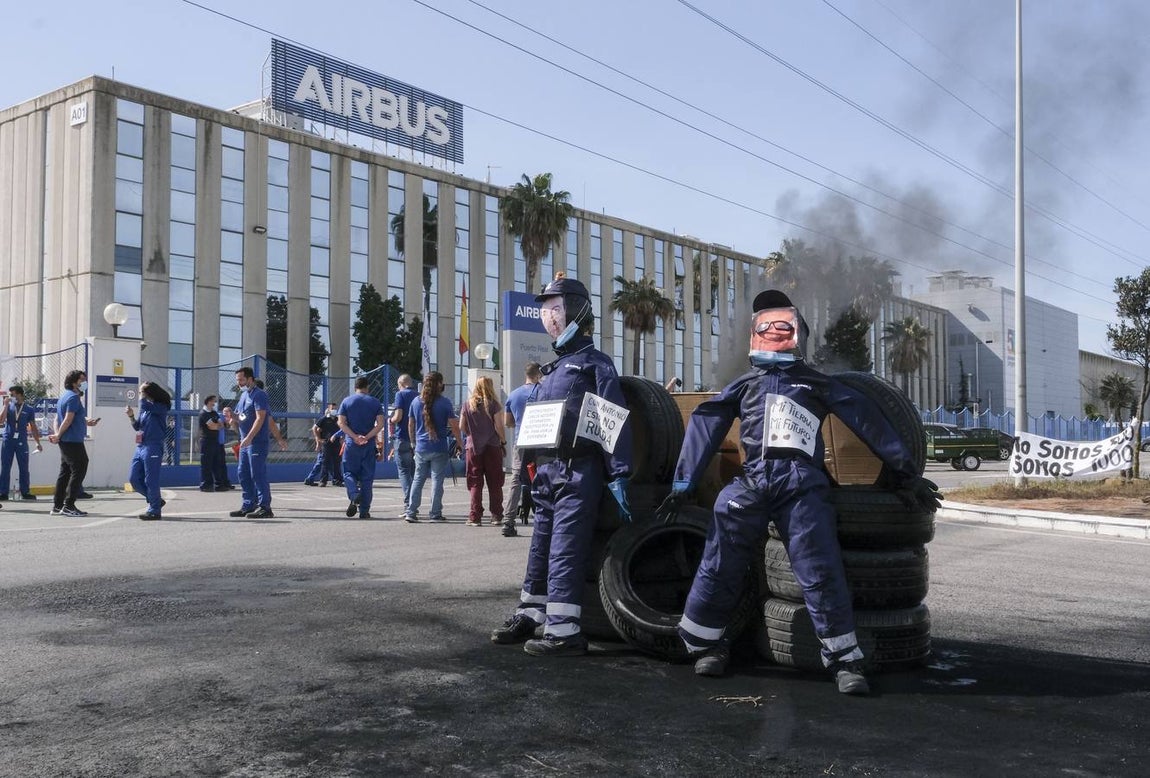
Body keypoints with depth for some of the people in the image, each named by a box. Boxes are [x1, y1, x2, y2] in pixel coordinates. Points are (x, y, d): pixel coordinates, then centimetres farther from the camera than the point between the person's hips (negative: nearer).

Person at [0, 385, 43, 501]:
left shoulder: (29, 410, 5)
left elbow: (33, 427, 10)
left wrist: (38, 443, 9)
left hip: (22, 442, 0)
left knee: (24, 468, 3)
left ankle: (25, 492, 10)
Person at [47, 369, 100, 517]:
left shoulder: (64, 397, 19)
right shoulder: (74, 397, -12)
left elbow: (58, 419, 18)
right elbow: (68, 419, -18)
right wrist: (58, 436, -10)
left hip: (65, 442, 10)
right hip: (73, 441, -10)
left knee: (65, 472, 12)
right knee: (78, 471, -7)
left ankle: (57, 506, 14)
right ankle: (69, 506, -8)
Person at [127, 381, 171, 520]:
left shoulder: (161, 407, -9)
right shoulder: (146, 409, 13)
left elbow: (144, 404, -26)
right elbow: (138, 427, 20)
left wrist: (143, 395, -7)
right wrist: (131, 416, 3)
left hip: (152, 448, -9)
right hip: (140, 447, 9)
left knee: (151, 481, -4)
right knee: (134, 479, 9)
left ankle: (154, 510, 6)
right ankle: (156, 500, 23)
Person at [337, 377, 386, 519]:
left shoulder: (346, 401, 4)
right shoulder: (375, 403, 3)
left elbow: (341, 423, -6)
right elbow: (380, 423, -8)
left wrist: (355, 437, -11)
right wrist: (367, 437, -11)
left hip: (351, 444, -1)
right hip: (369, 445, 1)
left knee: (349, 472, 9)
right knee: (367, 477, 7)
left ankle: (354, 495, -20)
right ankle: (364, 510, 8)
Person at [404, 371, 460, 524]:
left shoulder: (416, 401, 4)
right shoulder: (444, 402, -7)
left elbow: (410, 425, 11)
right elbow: (454, 426, -8)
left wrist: (414, 442, 22)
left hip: (421, 448, 3)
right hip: (439, 448, -3)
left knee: (418, 479, 11)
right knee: (437, 480, 3)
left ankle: (411, 512, 7)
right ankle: (435, 514, 6)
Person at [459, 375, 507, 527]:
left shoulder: (468, 404, 2)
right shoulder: (493, 404, -5)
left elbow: (461, 427, 4)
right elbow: (499, 426, -8)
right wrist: (504, 442, 4)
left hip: (473, 447, 1)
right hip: (492, 447, -1)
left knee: (475, 483, 6)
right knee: (495, 483, 7)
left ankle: (475, 517, 3)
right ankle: (496, 516, 9)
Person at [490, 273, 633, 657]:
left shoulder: (595, 363, -5)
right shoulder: (553, 368, 21)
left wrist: (618, 476, -19)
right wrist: (531, 465, 20)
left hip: (578, 473, -8)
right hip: (547, 472, 8)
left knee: (564, 551, -10)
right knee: (541, 547, 15)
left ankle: (563, 631, -7)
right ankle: (528, 617, 26)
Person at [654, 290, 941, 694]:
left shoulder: (817, 383, 20)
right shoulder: (744, 385, 22)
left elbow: (868, 422, 19)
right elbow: (704, 427, 16)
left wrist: (904, 472, 16)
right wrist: (682, 486, 9)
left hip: (803, 489, -1)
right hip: (751, 486, 1)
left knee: (821, 574, -7)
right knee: (720, 568, 2)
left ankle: (845, 660, 2)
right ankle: (703, 643, 20)